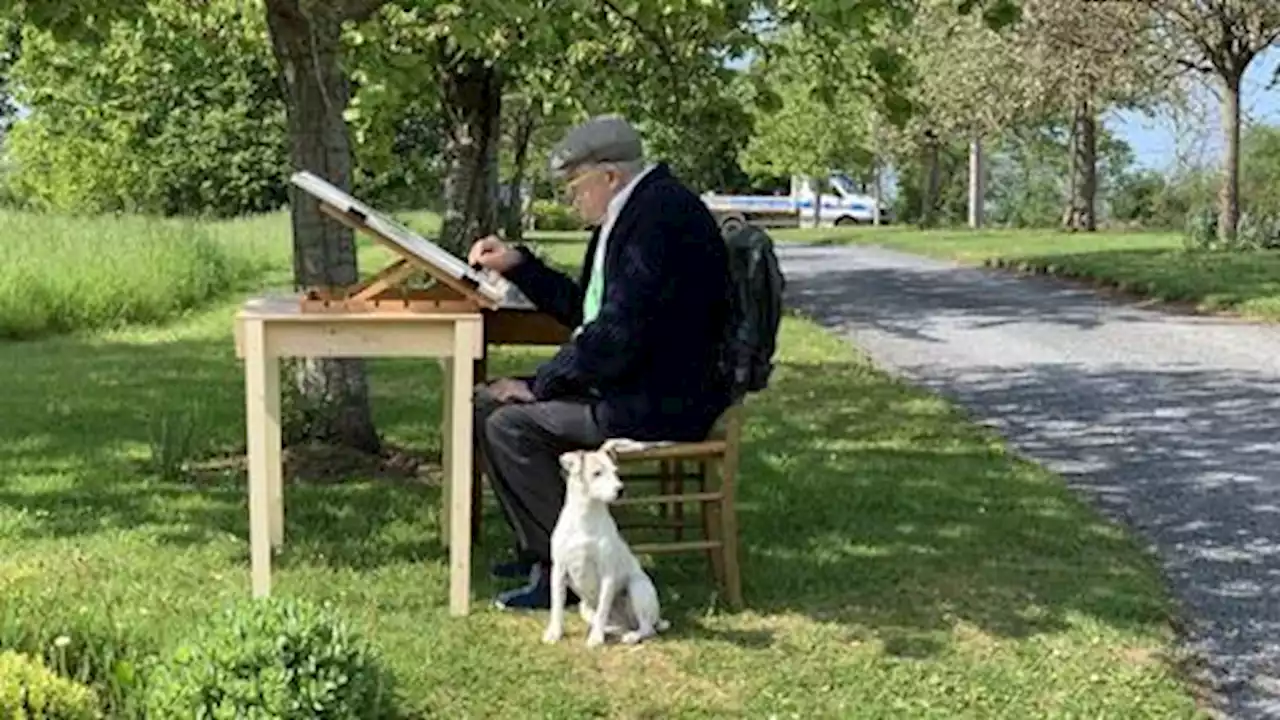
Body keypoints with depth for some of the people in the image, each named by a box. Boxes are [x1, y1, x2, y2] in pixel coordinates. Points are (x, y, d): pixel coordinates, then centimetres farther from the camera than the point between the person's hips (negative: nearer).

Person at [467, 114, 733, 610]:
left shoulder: (663, 215, -19)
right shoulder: (631, 212, 14)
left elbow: (619, 332, -25)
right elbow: (580, 309, 24)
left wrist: (540, 385, -17)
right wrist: (517, 265, 17)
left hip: (664, 403, -11)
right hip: (631, 384, 11)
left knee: (511, 425, -19)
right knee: (488, 402, 9)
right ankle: (538, 549, 13)